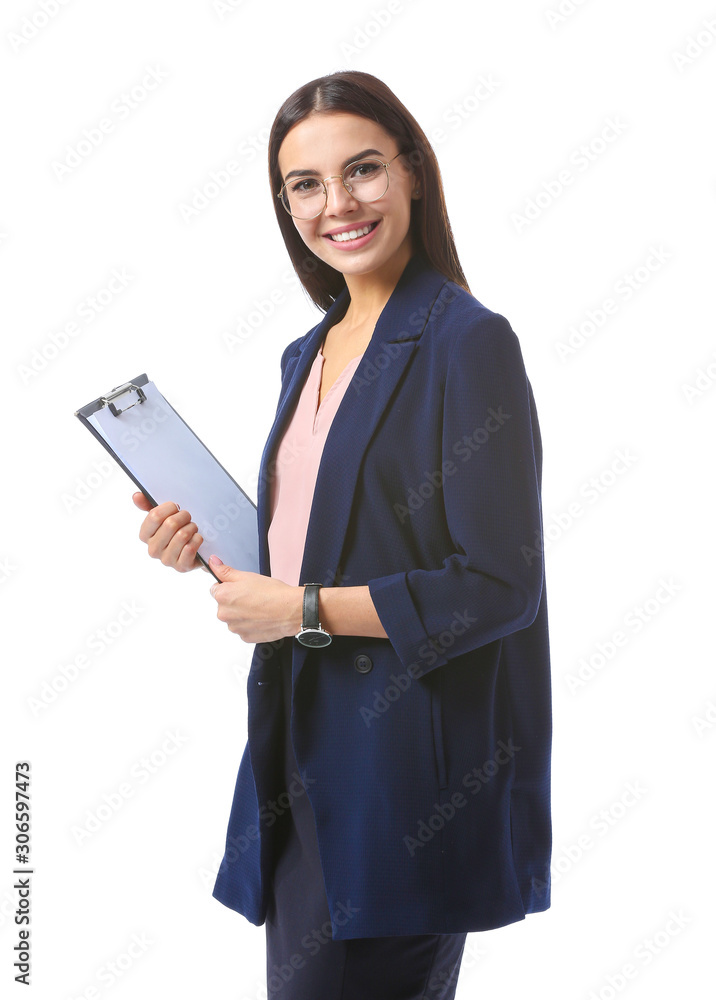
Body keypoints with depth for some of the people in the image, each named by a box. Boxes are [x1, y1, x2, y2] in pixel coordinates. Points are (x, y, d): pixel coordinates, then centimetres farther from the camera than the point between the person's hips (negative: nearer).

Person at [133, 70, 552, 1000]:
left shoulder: (468, 342, -13)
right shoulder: (311, 353, 13)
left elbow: (499, 587, -17)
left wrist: (301, 610, -15)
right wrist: (208, 544, 1)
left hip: (412, 763, -8)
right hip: (306, 745, 8)